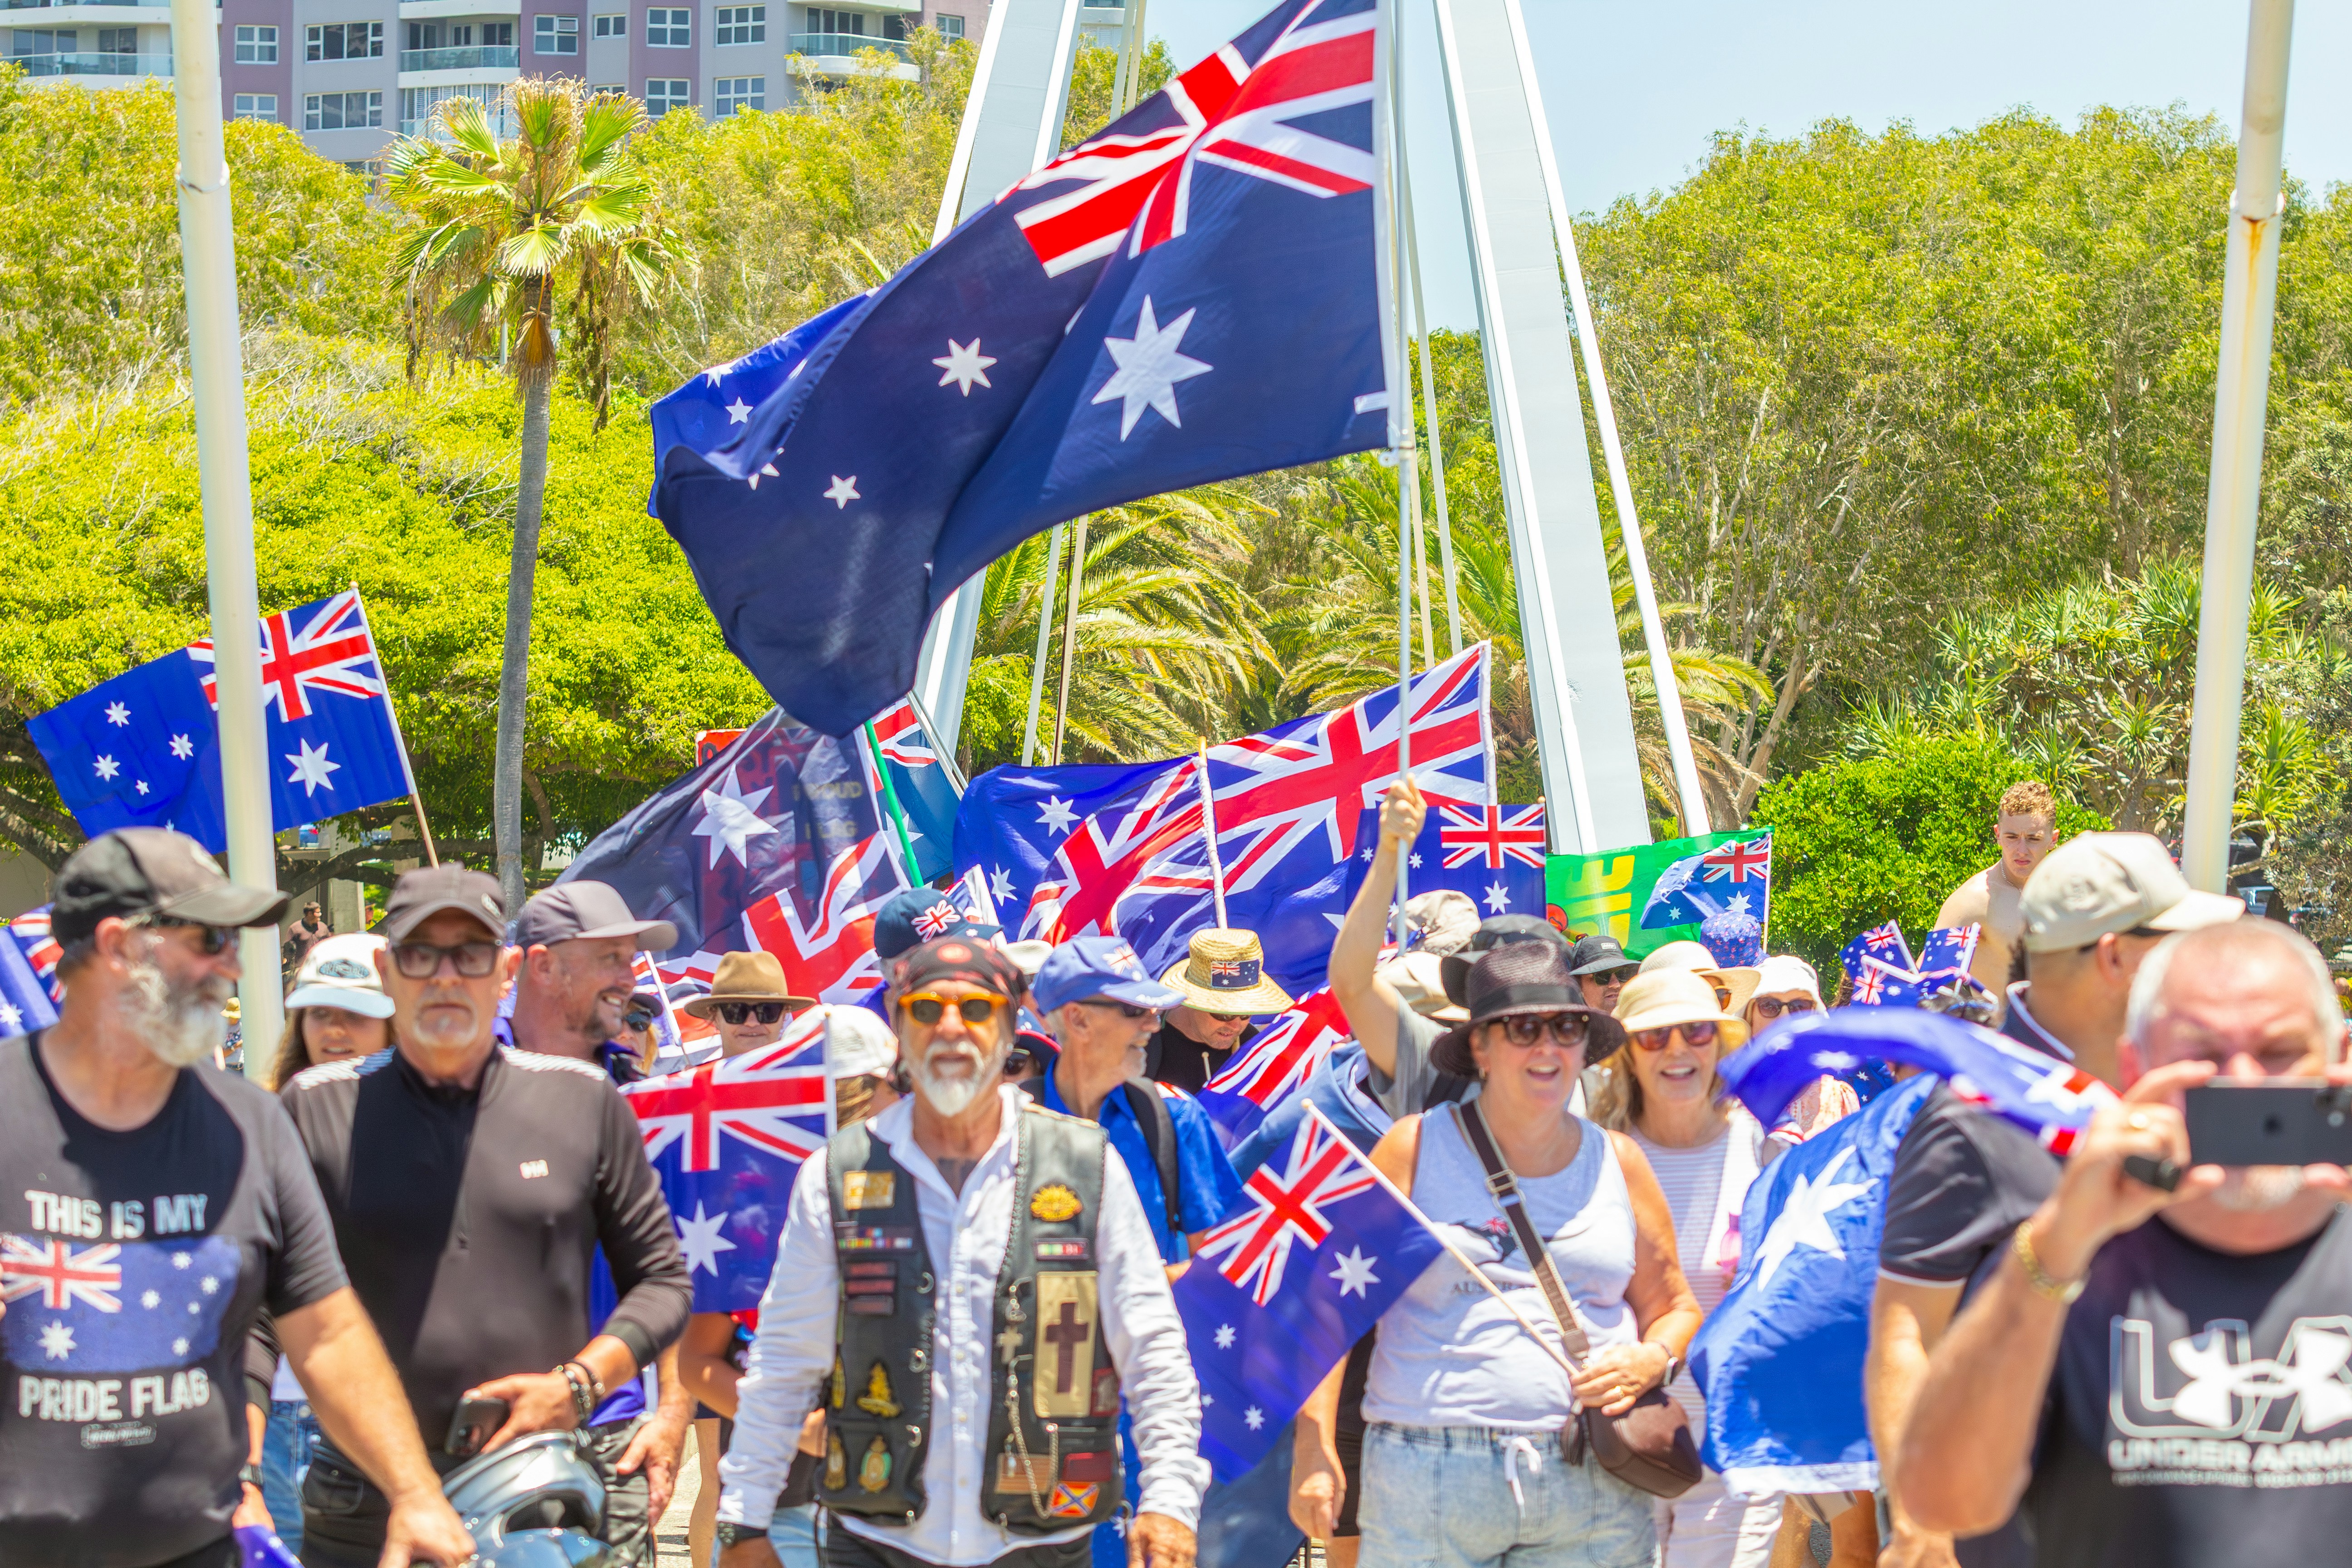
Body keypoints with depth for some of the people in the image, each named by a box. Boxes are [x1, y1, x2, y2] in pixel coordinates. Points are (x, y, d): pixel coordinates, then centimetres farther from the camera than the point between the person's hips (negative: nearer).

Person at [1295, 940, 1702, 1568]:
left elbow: (1677, 1309, 18)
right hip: (1424, 1480, -2)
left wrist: (1651, 1361, -4)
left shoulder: (1618, 1161, 11)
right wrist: (1313, 1447, -7)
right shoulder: (1416, 1146, 2)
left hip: (1594, 1487, 2)